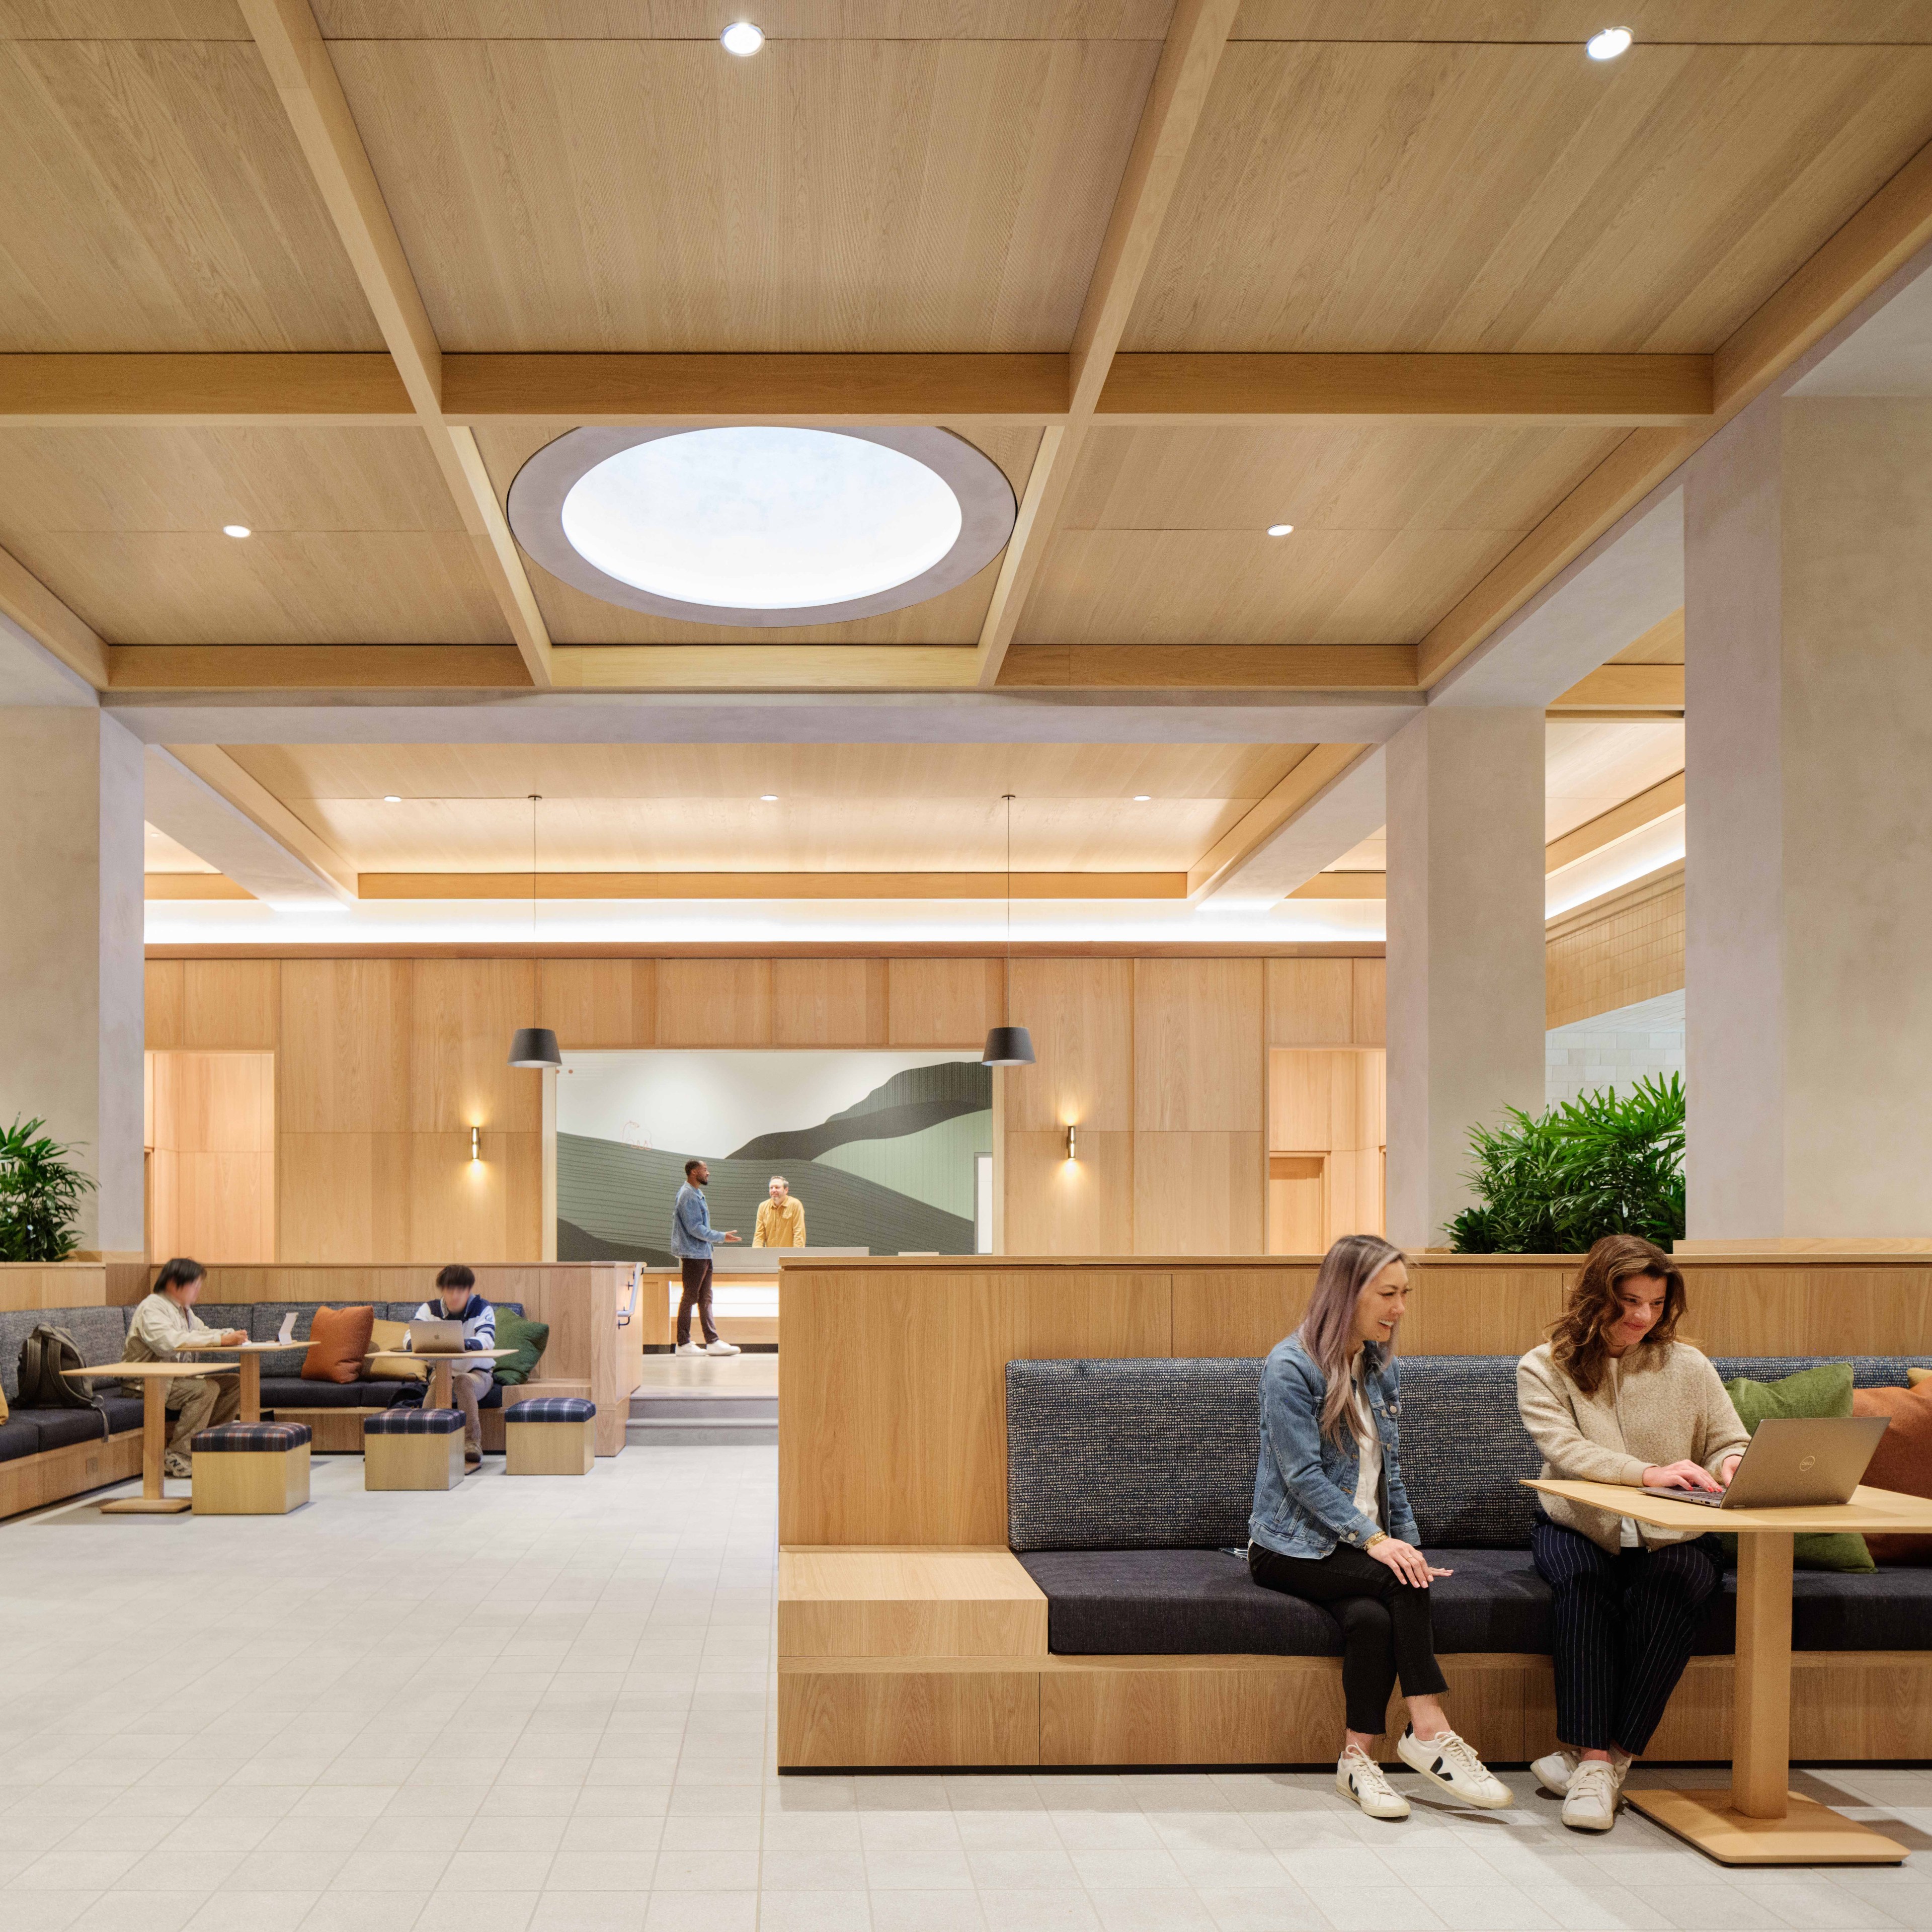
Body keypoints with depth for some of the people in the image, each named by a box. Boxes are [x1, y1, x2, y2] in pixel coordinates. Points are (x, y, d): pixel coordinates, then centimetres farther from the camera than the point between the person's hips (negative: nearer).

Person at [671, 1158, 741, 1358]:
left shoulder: (696, 1195, 17)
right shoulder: (688, 1196, -15)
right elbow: (695, 1229, -20)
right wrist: (722, 1237, -15)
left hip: (703, 1254, 10)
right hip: (693, 1255, -10)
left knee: (705, 1298, 9)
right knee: (690, 1298, -5)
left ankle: (713, 1341, 10)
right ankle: (684, 1343, 0)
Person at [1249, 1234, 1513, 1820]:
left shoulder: (1380, 1366, 12)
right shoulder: (1290, 1367, -11)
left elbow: (1389, 1469, 14)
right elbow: (1304, 1477, -17)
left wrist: (1406, 1541, -1)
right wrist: (1374, 1540, -25)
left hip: (1359, 1544, 5)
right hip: (1291, 1548, -5)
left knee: (1373, 1616, -29)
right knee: (1400, 1583, -30)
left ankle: (1359, 1757, -22)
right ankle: (1429, 1733, -24)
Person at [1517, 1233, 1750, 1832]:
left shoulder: (1687, 1367, 6)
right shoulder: (1544, 1369, -1)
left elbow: (1732, 1444, 8)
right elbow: (1565, 1449, -16)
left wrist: (1732, 1467, -19)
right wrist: (1650, 1474, -32)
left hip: (1671, 1539, 1)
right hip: (1580, 1533, -1)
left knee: (1669, 1587, -33)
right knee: (1584, 1587, -34)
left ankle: (1597, 1758, -28)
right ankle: (1595, 1759, -34)